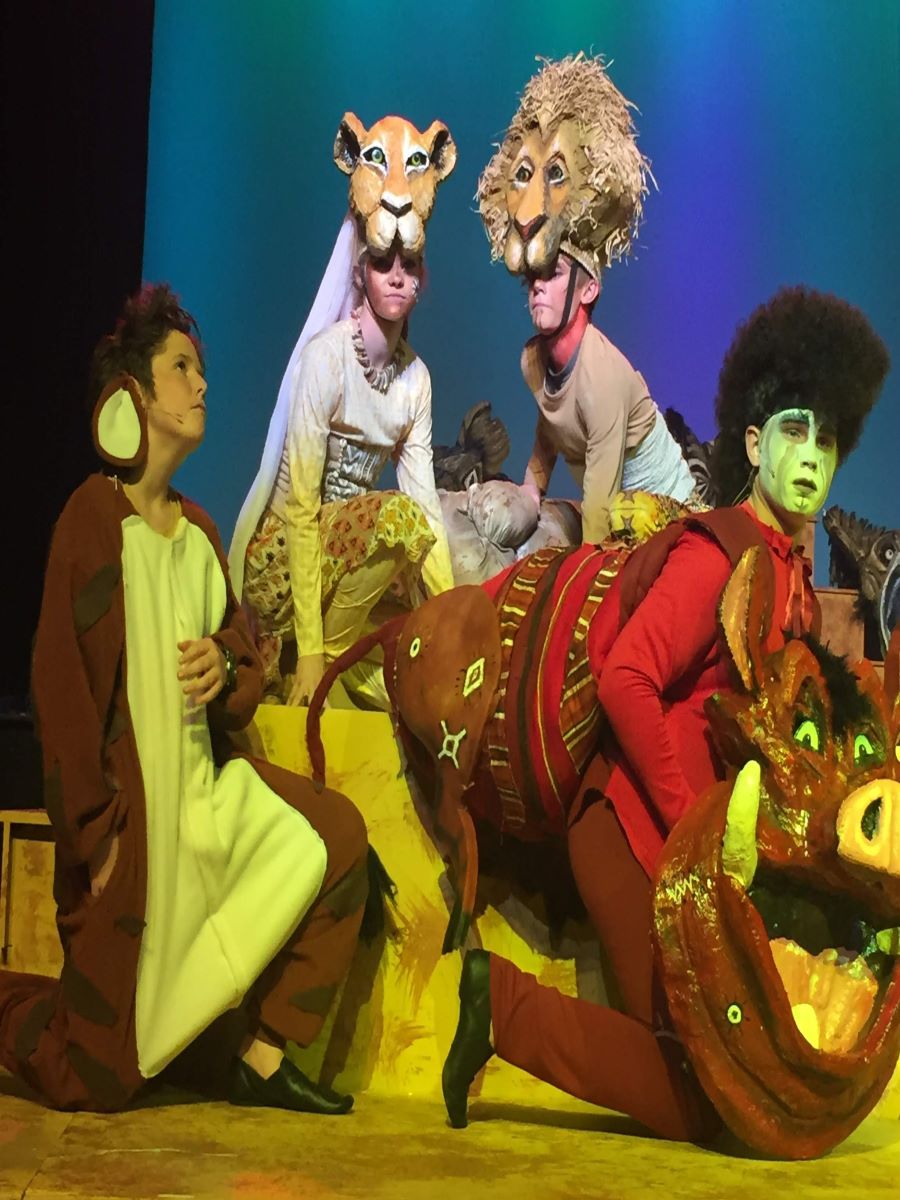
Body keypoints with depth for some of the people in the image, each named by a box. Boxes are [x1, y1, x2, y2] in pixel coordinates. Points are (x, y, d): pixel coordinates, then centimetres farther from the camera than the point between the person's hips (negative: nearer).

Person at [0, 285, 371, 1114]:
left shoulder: (198, 529, 9)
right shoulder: (93, 518, -12)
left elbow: (249, 660, 16)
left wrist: (226, 668, -8)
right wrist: (95, 833, -16)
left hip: (208, 784, 7)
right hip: (129, 805, -7)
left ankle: (266, 1057, -4)